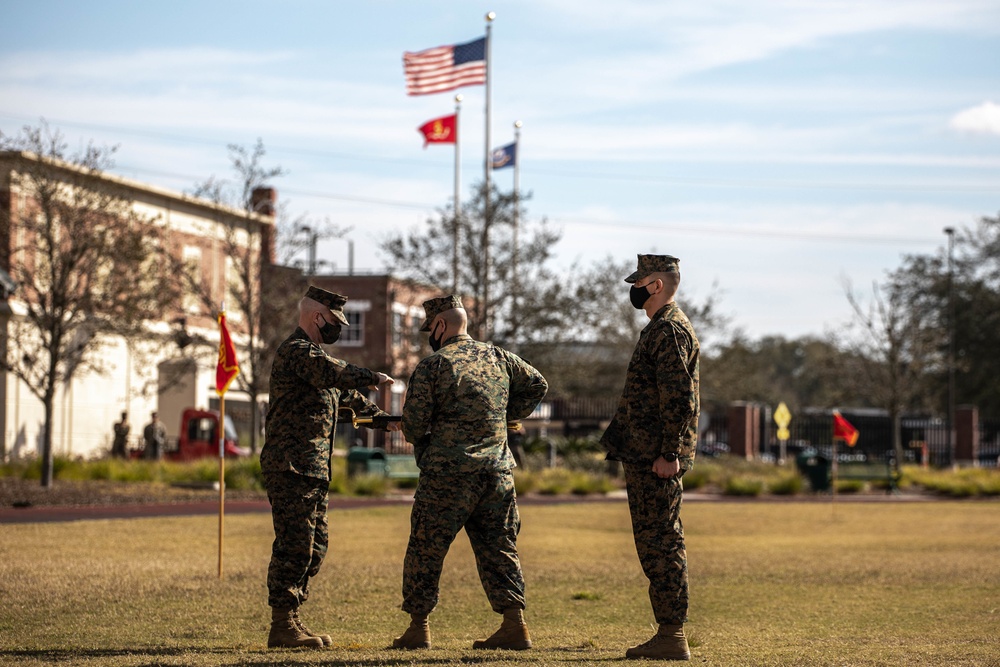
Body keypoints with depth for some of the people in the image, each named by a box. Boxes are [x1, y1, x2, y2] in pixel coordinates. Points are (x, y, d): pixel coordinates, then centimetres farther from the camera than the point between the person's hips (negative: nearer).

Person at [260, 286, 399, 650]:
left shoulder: (313, 353, 23)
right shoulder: (297, 351, -12)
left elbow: (343, 391, 31)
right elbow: (337, 374, -30)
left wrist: (381, 417, 25)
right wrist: (373, 377, -20)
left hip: (311, 469, 11)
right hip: (292, 467, -11)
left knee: (314, 545, 12)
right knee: (294, 545, -10)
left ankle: (290, 621, 17)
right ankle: (282, 627, -7)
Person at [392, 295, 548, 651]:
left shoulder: (432, 365, -7)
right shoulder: (498, 357, 10)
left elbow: (413, 424, -9)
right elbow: (537, 385, 22)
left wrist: (420, 438, 13)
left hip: (448, 473, -5)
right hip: (497, 471, 5)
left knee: (425, 550, 5)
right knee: (499, 548, 10)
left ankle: (418, 628, 8)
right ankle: (515, 625, 5)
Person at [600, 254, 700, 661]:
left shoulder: (670, 330, -13)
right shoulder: (662, 328, 20)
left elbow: (679, 398, -21)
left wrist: (667, 454, -24)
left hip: (656, 460, -11)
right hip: (645, 456, 11)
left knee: (660, 543, -9)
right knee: (658, 544, 12)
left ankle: (672, 637, -7)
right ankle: (668, 634, 16)